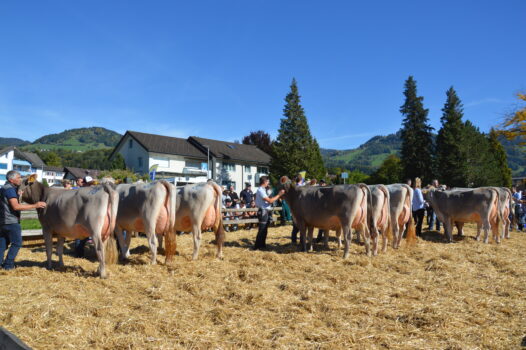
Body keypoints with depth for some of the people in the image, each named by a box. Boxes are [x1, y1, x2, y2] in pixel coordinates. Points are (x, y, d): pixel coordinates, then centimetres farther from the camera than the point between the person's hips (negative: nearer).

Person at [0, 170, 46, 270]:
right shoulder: (10, 189, -16)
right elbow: (16, 206, -25)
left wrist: (18, 194, 21)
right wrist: (35, 205, -26)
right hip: (11, 221, -10)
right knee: (16, 243, 0)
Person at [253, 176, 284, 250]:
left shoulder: (262, 190, 16)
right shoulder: (260, 190, -16)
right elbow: (270, 201, -19)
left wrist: (278, 196, 10)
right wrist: (279, 195, -14)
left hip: (266, 211, 10)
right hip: (263, 211, -10)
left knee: (264, 229, 15)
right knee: (262, 230, -5)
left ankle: (262, 245, 23)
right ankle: (257, 246, 2)